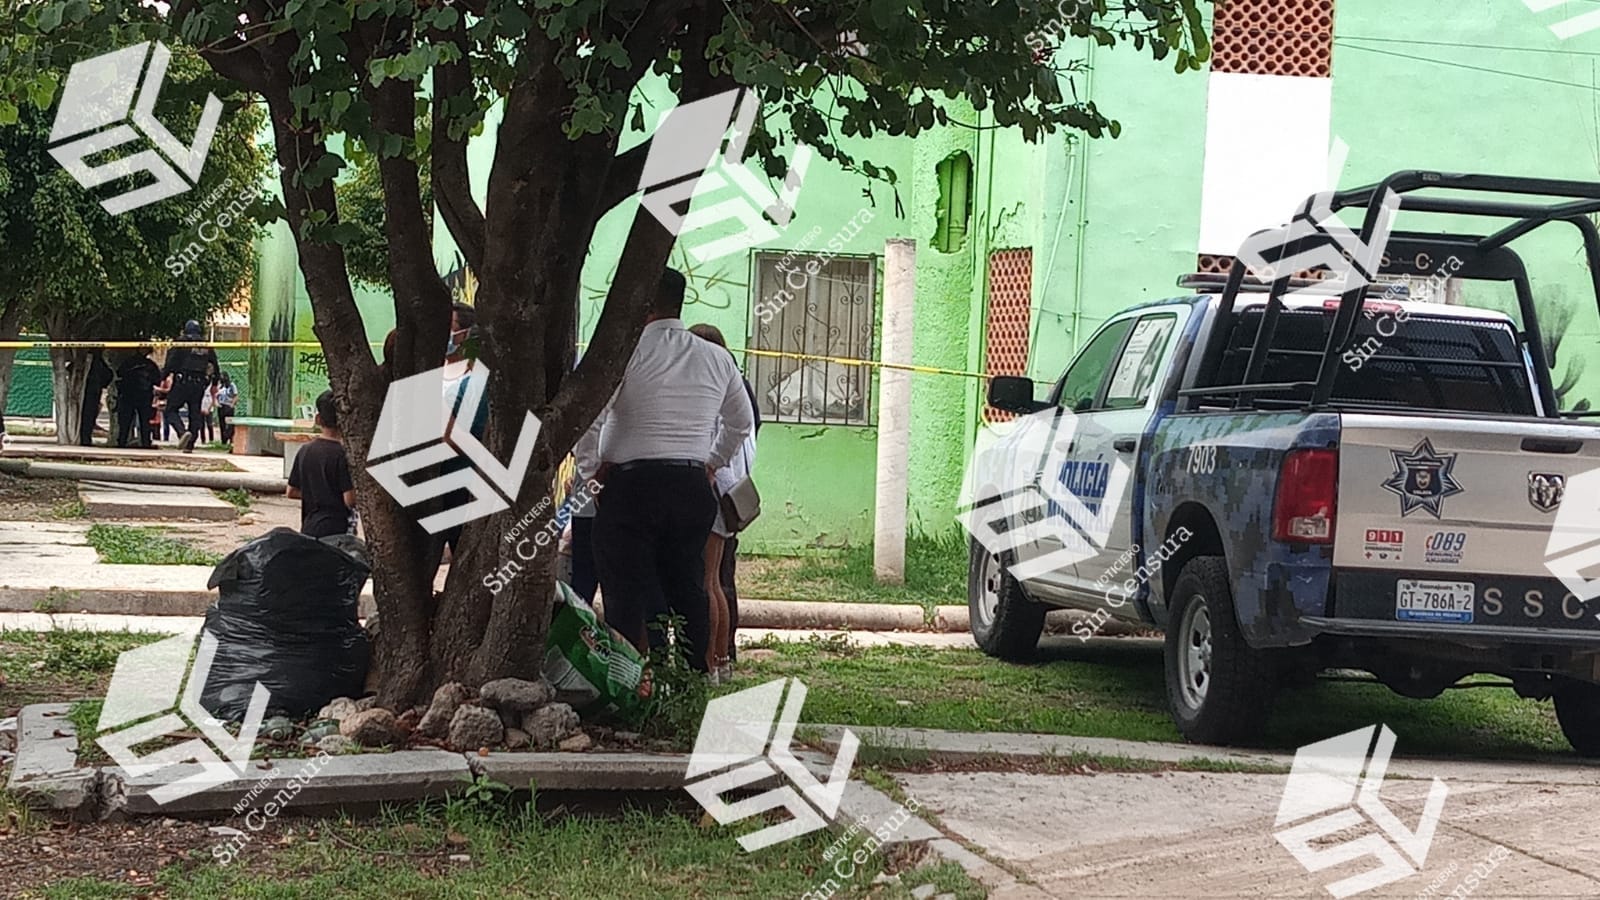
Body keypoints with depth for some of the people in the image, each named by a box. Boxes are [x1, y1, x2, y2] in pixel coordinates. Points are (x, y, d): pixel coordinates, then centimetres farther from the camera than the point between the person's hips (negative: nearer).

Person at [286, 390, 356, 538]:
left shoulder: (305, 450, 6)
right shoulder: (342, 454, -13)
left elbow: (291, 492, 13)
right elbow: (350, 500, -16)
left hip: (309, 527, 7)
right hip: (337, 529, -7)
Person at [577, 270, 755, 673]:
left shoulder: (627, 350, -7)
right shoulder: (717, 359, 10)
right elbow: (742, 423, 23)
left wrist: (593, 465, 0)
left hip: (632, 484, -5)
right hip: (693, 485, 5)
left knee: (627, 594, -2)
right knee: (688, 590, 12)